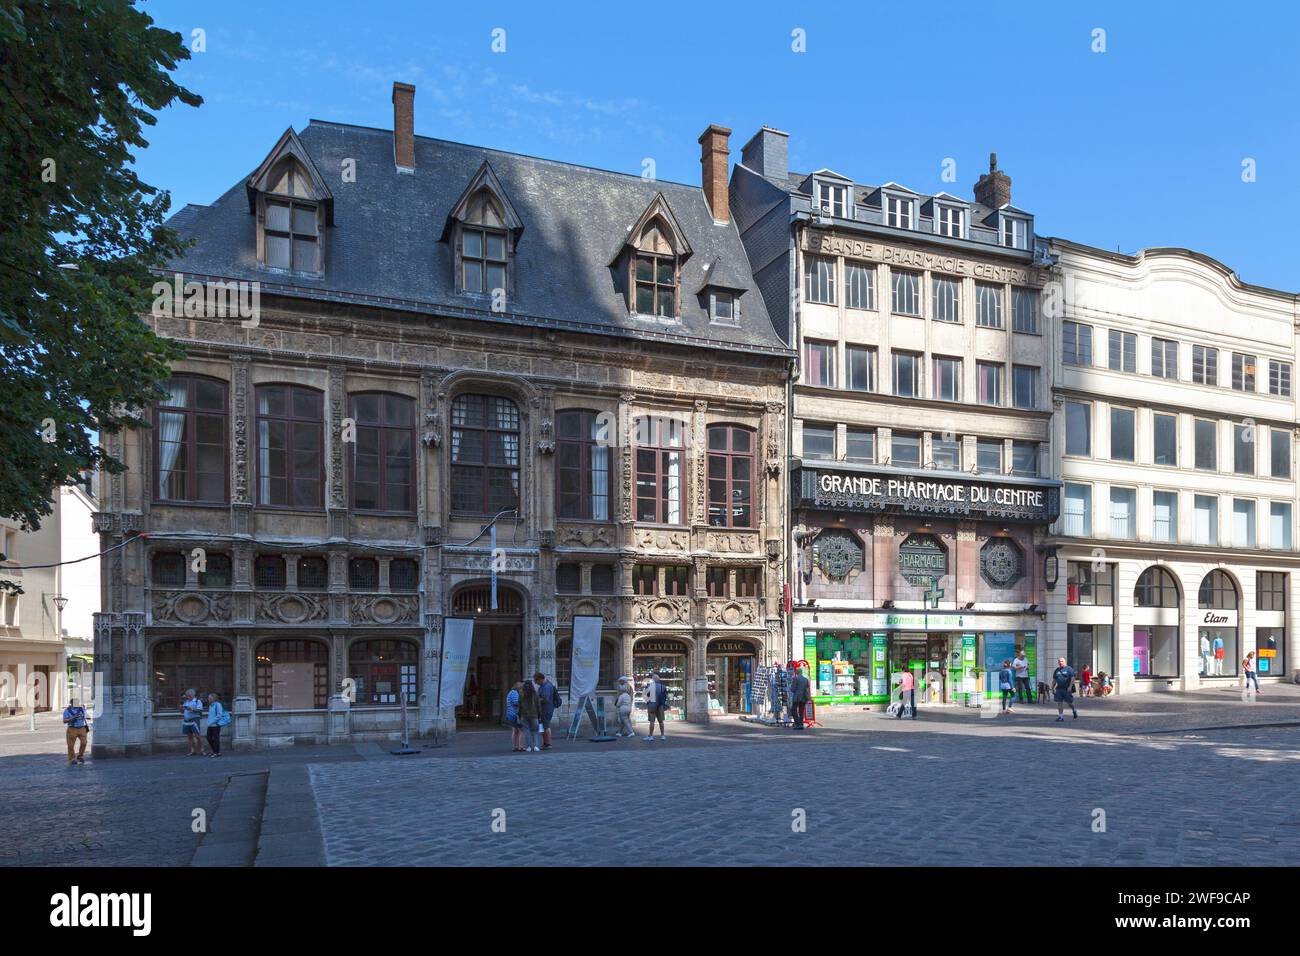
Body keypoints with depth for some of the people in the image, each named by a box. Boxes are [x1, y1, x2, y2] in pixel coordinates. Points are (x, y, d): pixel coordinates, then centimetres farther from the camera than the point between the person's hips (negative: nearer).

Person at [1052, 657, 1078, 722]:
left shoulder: (1069, 669, -3)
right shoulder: (1056, 670, 14)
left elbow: (1072, 678, -10)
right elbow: (1054, 680, 18)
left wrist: (1070, 687, -18)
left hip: (1067, 689, -5)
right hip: (1059, 689, 5)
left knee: (1069, 702, 6)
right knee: (1059, 702, -1)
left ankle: (1074, 711, 35)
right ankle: (1061, 716, 2)